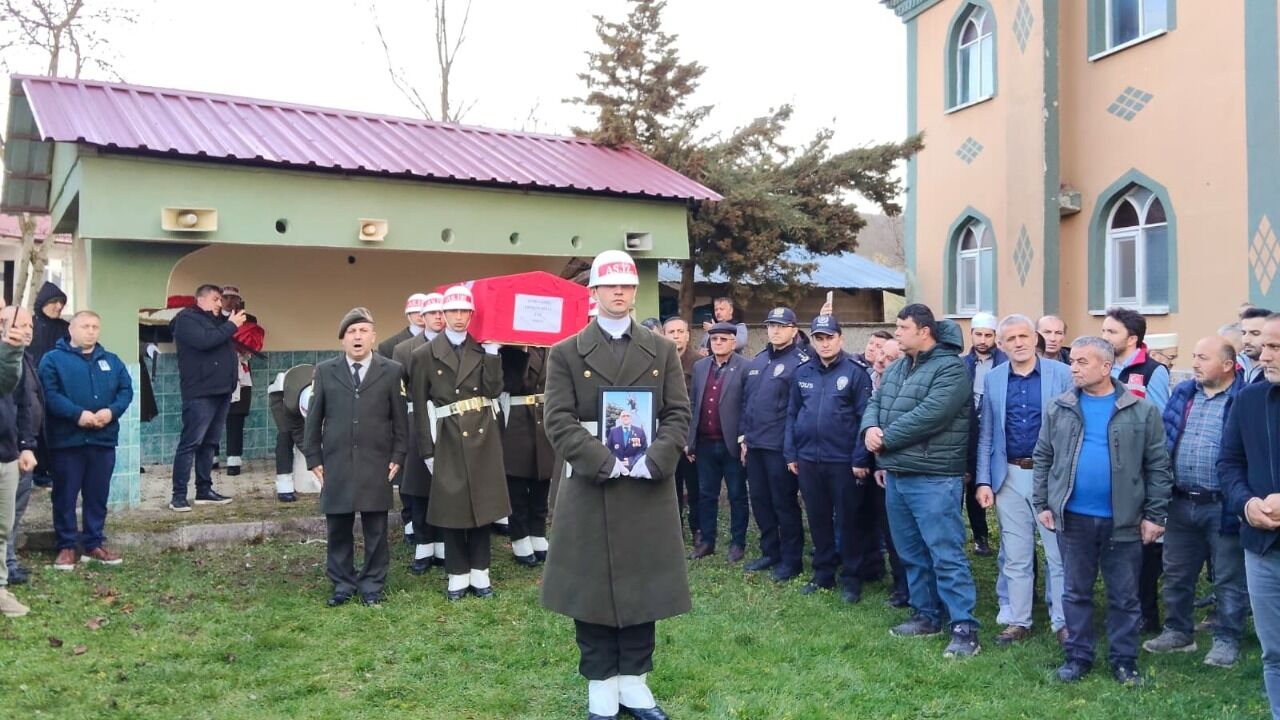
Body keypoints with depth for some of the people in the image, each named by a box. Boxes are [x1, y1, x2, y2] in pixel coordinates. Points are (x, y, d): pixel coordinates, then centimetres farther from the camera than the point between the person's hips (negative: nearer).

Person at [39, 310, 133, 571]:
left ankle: (94, 544, 19)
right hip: (67, 439, -4)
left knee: (98, 495, 9)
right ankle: (66, 546, 12)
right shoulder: (53, 359, 0)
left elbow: (126, 390, 7)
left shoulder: (111, 361, 15)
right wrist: (77, 414, -22)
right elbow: (49, 394, -11)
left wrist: (112, 411, -12)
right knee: (66, 495, 2)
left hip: (104, 439, 4)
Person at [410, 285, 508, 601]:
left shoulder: (483, 350, 6)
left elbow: (493, 391, -7)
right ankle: (458, 574, 17)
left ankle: (480, 573, 19)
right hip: (448, 440, -2)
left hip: (483, 436, 2)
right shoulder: (425, 354, 0)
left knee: (482, 503, 8)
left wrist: (492, 353, -13)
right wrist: (427, 450, -3)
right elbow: (420, 407, 0)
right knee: (451, 506, 3)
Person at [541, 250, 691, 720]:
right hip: (589, 488, -2)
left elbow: (678, 415, 3)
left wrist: (652, 461, -13)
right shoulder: (566, 353, 2)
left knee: (643, 586, 9)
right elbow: (559, 422, -6)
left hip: (649, 488, 2)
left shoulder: (662, 350, 8)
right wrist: (605, 462, -17)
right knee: (592, 588, 5)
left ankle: (634, 681, 23)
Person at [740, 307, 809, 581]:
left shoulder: (800, 362, -9)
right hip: (755, 444, 7)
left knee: (784, 503, 3)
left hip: (781, 446, -7)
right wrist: (745, 436, 13)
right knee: (759, 501, 14)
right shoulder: (757, 361, 13)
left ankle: (792, 559, 16)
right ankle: (770, 552, 28)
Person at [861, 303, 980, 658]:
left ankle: (964, 627, 2)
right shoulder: (896, 368, 14)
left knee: (946, 555, -6)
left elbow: (927, 416, -24)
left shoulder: (951, 368, -14)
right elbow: (874, 403, 12)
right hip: (895, 476, 9)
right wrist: (870, 427, -12)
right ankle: (927, 616, 29)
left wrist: (885, 438, -16)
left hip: (932, 479, -9)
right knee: (912, 553, 17)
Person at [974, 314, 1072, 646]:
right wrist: (984, 481, 1)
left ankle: (1063, 623, 19)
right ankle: (1018, 621, 23)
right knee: (1015, 557, 11)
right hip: (1009, 477, 3)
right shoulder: (993, 379, 4)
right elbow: (986, 435, 6)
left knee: (1059, 554, 6)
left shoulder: (1062, 374, -4)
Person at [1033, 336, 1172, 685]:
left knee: (1124, 596, 10)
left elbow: (1158, 466, -1)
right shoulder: (1059, 408, 2)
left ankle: (1124, 660, 24)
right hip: (1073, 517, 2)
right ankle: (1078, 656, 24)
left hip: (1124, 520, -1)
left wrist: (1155, 515, -4)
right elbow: (1043, 458, 8)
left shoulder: (1142, 410, -4)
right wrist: (1042, 504, 4)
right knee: (1076, 591, 11)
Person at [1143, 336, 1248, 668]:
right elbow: (1164, 441, 11)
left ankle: (1226, 640, 22)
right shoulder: (1183, 393, 8)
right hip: (1180, 503, 6)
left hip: (1223, 507, -6)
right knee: (1176, 573, 16)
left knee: (1229, 578, 8)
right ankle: (1178, 631, 31)